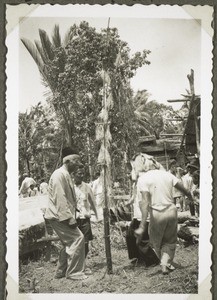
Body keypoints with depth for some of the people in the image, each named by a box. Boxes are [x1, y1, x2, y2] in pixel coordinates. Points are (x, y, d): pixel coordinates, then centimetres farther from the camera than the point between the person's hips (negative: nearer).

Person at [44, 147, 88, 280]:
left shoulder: (66, 174, 16)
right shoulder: (59, 174, -16)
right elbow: (60, 199, -23)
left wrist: (72, 215, 18)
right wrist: (70, 218, -24)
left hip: (63, 216, 10)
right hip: (59, 216, -10)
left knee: (70, 242, 15)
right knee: (78, 238, -11)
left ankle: (61, 272, 25)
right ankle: (74, 272, -1)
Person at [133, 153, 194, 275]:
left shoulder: (143, 178, -7)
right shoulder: (167, 174, 5)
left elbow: (145, 202, -19)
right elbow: (185, 191, 7)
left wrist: (142, 226, -23)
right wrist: (192, 199, 29)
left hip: (156, 214, -3)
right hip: (172, 211, 3)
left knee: (156, 242, 21)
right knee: (170, 241, 21)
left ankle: (166, 263, 31)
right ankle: (166, 264, 9)